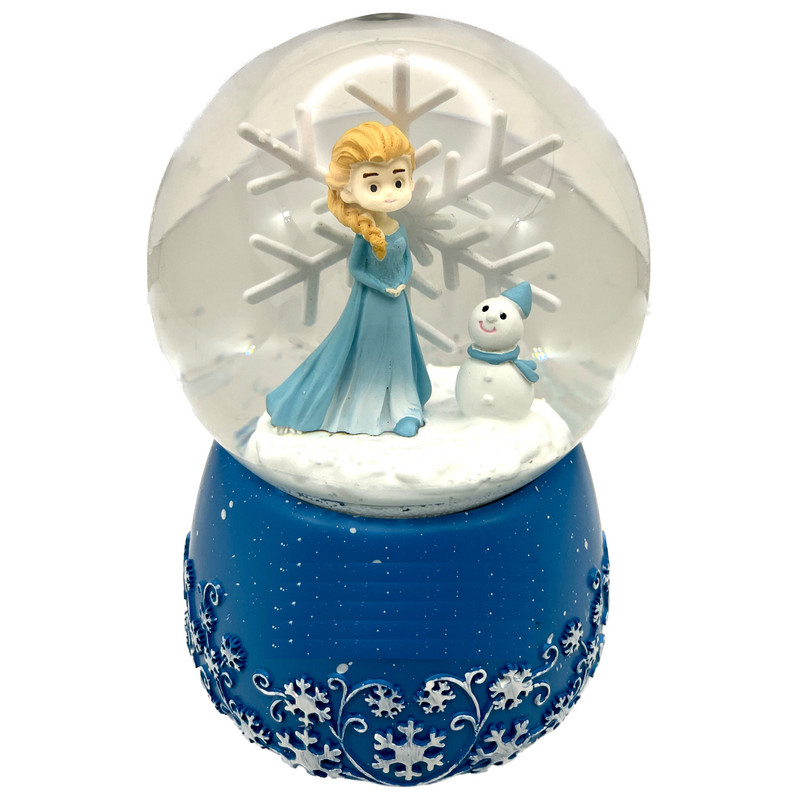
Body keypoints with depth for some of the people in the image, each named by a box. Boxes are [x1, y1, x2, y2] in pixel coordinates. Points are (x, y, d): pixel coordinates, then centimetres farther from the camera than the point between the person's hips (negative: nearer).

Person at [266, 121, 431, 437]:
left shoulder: (399, 230, -2)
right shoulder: (364, 236, -17)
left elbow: (407, 262, 6)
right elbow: (356, 268, -13)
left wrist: (402, 283, -11)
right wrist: (384, 288, -17)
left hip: (396, 303, 5)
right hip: (369, 303, -5)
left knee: (396, 351, 14)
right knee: (368, 353, 7)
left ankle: (402, 408, 26)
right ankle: (364, 408, 23)